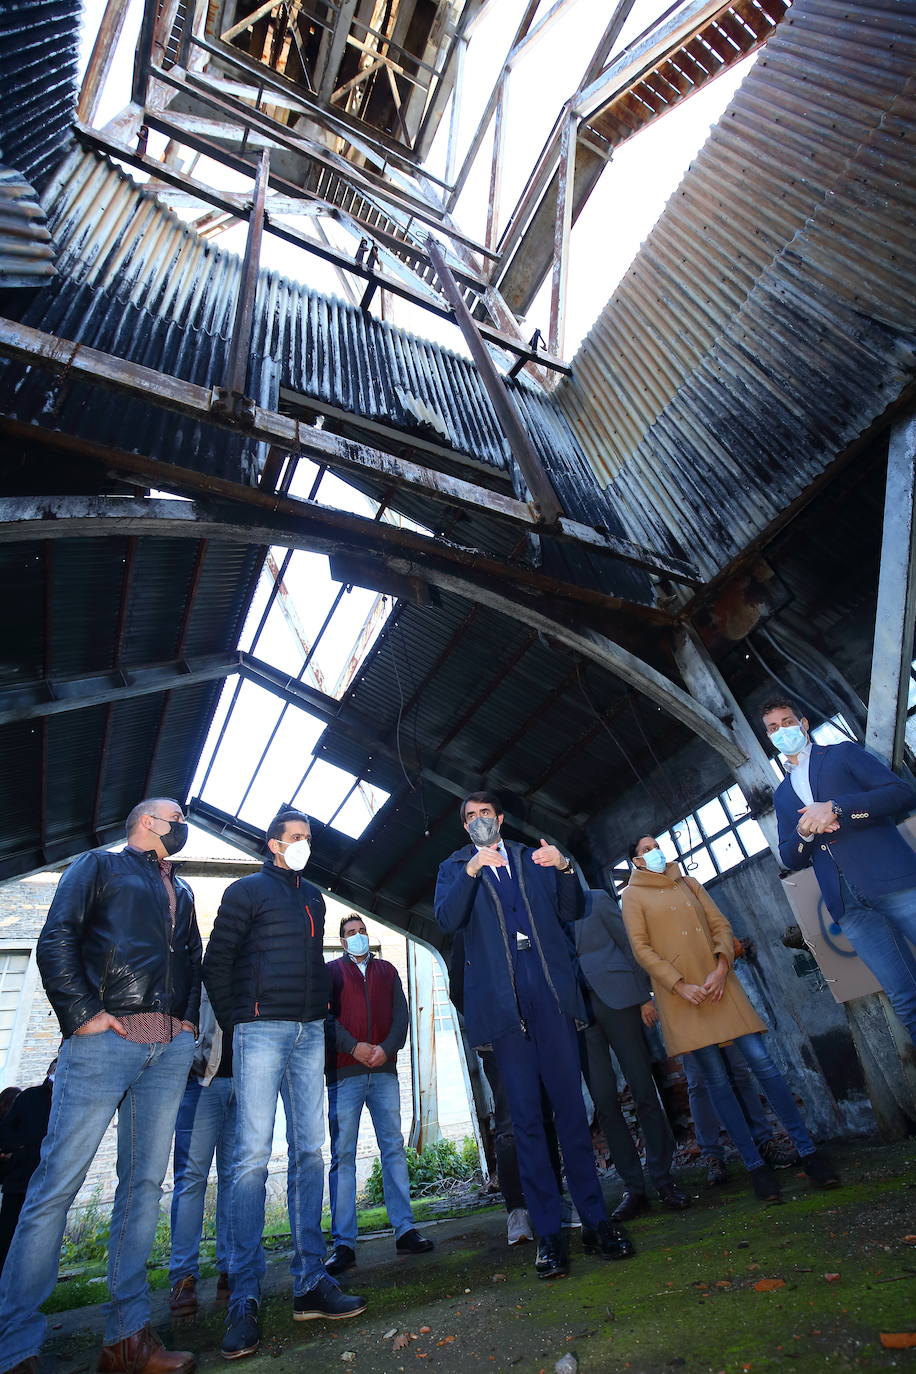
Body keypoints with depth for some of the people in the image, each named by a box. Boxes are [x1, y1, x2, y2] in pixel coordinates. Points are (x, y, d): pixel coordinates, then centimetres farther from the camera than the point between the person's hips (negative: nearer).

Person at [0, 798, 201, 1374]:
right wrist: (82, 1014, -11)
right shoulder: (100, 864, 8)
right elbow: (56, 940, -3)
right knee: (58, 1181, -6)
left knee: (145, 1184, 8)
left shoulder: (182, 890, 24)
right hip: (108, 1037, -5)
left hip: (172, 1047, 6)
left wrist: (191, 1021, 10)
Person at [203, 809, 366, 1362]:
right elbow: (217, 962, -1)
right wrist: (235, 1021, -2)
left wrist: (322, 1009, 13)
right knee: (253, 1155, -5)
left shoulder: (313, 897, 17)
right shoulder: (247, 891, 0)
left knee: (310, 1151, 7)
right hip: (262, 1029, -5)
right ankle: (246, 1297, 5)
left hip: (309, 1032, 6)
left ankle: (311, 1281, 16)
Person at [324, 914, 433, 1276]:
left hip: (383, 1070, 3)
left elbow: (401, 1015, 9)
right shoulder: (331, 971, 8)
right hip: (344, 1072, -3)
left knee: (394, 1148, 5)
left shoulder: (387, 971, 17)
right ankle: (343, 1243, 6)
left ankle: (404, 1230, 12)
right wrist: (354, 1047, -14)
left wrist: (386, 1048, -8)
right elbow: (324, 1016, -3)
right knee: (343, 1155, -1)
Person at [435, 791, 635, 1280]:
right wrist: (471, 871, -20)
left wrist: (564, 869, -6)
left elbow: (569, 911, 13)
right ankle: (548, 1233, 11)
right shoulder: (455, 867, 11)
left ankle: (595, 1220, 15)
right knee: (525, 1114, 2)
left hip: (550, 987, 2)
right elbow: (446, 920, -6)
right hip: (502, 996, -1)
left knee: (570, 1105, 4)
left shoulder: (534, 858, 18)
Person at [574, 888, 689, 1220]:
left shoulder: (596, 900, 4)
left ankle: (663, 1179, 18)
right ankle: (633, 1187, 14)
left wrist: (644, 995, 1)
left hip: (615, 999, -1)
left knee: (644, 1091, 4)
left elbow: (629, 945, 5)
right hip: (576, 1013, 1)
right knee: (604, 1101, 2)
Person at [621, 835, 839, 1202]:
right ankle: (755, 1165, 12)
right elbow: (641, 947, -4)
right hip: (680, 995, -3)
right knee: (716, 1078, 0)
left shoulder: (689, 884, 16)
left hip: (719, 983, 3)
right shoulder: (632, 895, 3)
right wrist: (680, 985, -12)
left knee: (761, 1061, -2)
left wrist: (721, 968, -6)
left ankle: (807, 1150, 10)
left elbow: (721, 926, 10)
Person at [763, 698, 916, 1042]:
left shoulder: (842, 753, 11)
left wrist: (835, 807, -14)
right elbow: (791, 859, 18)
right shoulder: (782, 795, 23)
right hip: (848, 904, 3)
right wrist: (805, 832, -5)